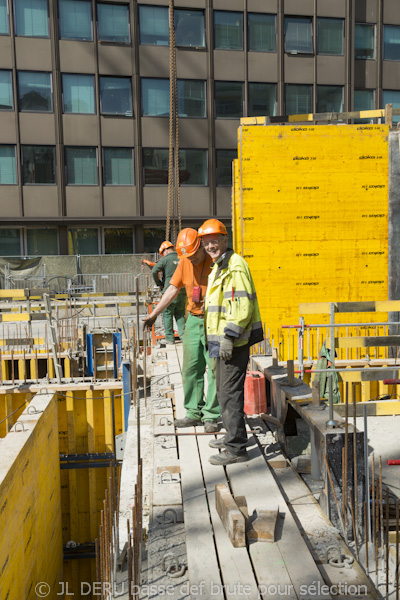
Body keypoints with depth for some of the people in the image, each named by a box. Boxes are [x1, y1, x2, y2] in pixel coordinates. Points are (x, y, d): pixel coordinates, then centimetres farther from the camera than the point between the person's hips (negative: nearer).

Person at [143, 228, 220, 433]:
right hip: (194, 320, 6)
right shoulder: (185, 262, 5)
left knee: (215, 371, -1)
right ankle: (194, 413, 21)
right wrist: (154, 314, 12)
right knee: (190, 369, 9)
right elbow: (173, 289, 13)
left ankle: (211, 416, 9)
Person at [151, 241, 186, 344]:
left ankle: (169, 338, 5)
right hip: (182, 291, 5)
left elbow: (154, 271, -13)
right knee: (180, 314, 14)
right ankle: (183, 335, 6)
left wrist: (159, 284, 1)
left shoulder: (166, 259, -4)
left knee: (167, 314, 4)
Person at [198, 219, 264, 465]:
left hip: (234, 342, -11)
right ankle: (232, 436, 34)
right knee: (224, 391, 19)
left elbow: (243, 305, -22)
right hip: (223, 341, 11)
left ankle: (236, 449, 4)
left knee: (230, 393, -6)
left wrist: (228, 337, -24)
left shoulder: (235, 266, -15)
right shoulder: (219, 267, 18)